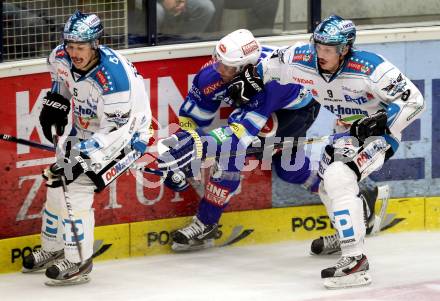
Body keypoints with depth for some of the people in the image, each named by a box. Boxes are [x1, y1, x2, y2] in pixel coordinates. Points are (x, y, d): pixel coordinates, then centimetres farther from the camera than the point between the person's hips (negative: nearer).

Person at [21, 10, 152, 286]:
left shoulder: (113, 77, -37)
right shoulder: (62, 58, -14)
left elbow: (115, 132, -33)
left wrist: (85, 156, -37)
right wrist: (55, 104, 6)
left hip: (126, 135, -8)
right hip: (87, 128, 8)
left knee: (77, 187, -19)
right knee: (57, 181, 12)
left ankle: (78, 262, -7)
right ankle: (53, 250, 32)